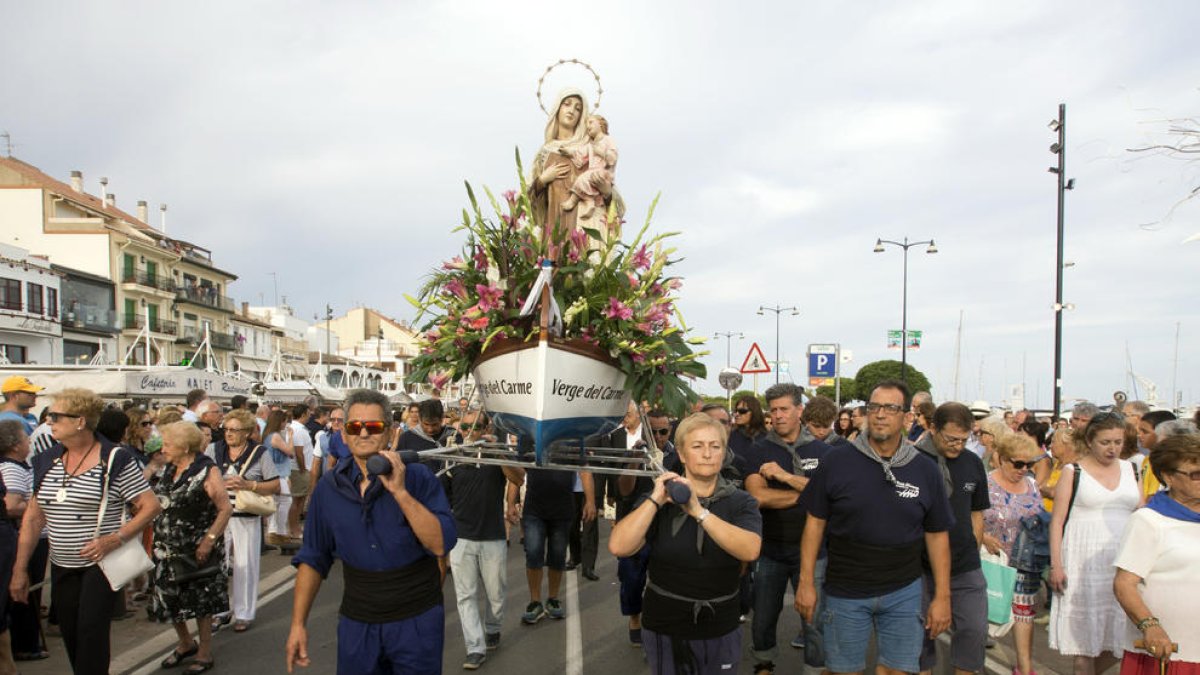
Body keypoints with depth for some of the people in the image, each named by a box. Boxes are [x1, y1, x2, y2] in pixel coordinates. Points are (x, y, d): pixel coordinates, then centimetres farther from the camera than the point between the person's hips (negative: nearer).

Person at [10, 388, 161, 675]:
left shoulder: (115, 460, -13)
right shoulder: (48, 461, 5)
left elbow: (151, 506, -13)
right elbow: (33, 517, 10)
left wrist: (115, 539, -23)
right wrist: (20, 568, 9)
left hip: (101, 563, -6)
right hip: (62, 566, 6)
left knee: (91, 633, -10)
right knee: (71, 638, 11)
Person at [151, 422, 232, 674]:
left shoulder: (207, 470, -14)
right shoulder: (168, 469, 7)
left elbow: (226, 508, -16)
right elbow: (158, 503, 15)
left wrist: (209, 540, -21)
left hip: (196, 549, -6)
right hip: (167, 547, 6)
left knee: (200, 600, 5)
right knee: (171, 598, 12)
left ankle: (204, 654, 21)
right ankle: (186, 643, 36)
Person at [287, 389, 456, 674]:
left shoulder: (418, 476, -11)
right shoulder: (329, 487, 0)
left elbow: (441, 545, -20)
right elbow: (313, 558, 8)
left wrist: (400, 492, -26)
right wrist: (298, 624, 4)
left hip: (417, 620, -3)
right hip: (356, 623, 3)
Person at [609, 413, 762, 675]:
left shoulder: (741, 502, -5)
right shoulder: (658, 501, -5)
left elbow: (750, 550, -25)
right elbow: (619, 547, -19)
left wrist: (699, 511, -32)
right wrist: (655, 500, -23)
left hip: (721, 631, 1)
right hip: (664, 630, 0)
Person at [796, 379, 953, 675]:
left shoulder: (926, 470, -1)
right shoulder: (838, 461, -7)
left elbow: (937, 534, 5)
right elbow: (815, 522, -2)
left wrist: (942, 595, 3)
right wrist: (806, 582, -5)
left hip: (903, 592, 1)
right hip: (845, 592, -1)